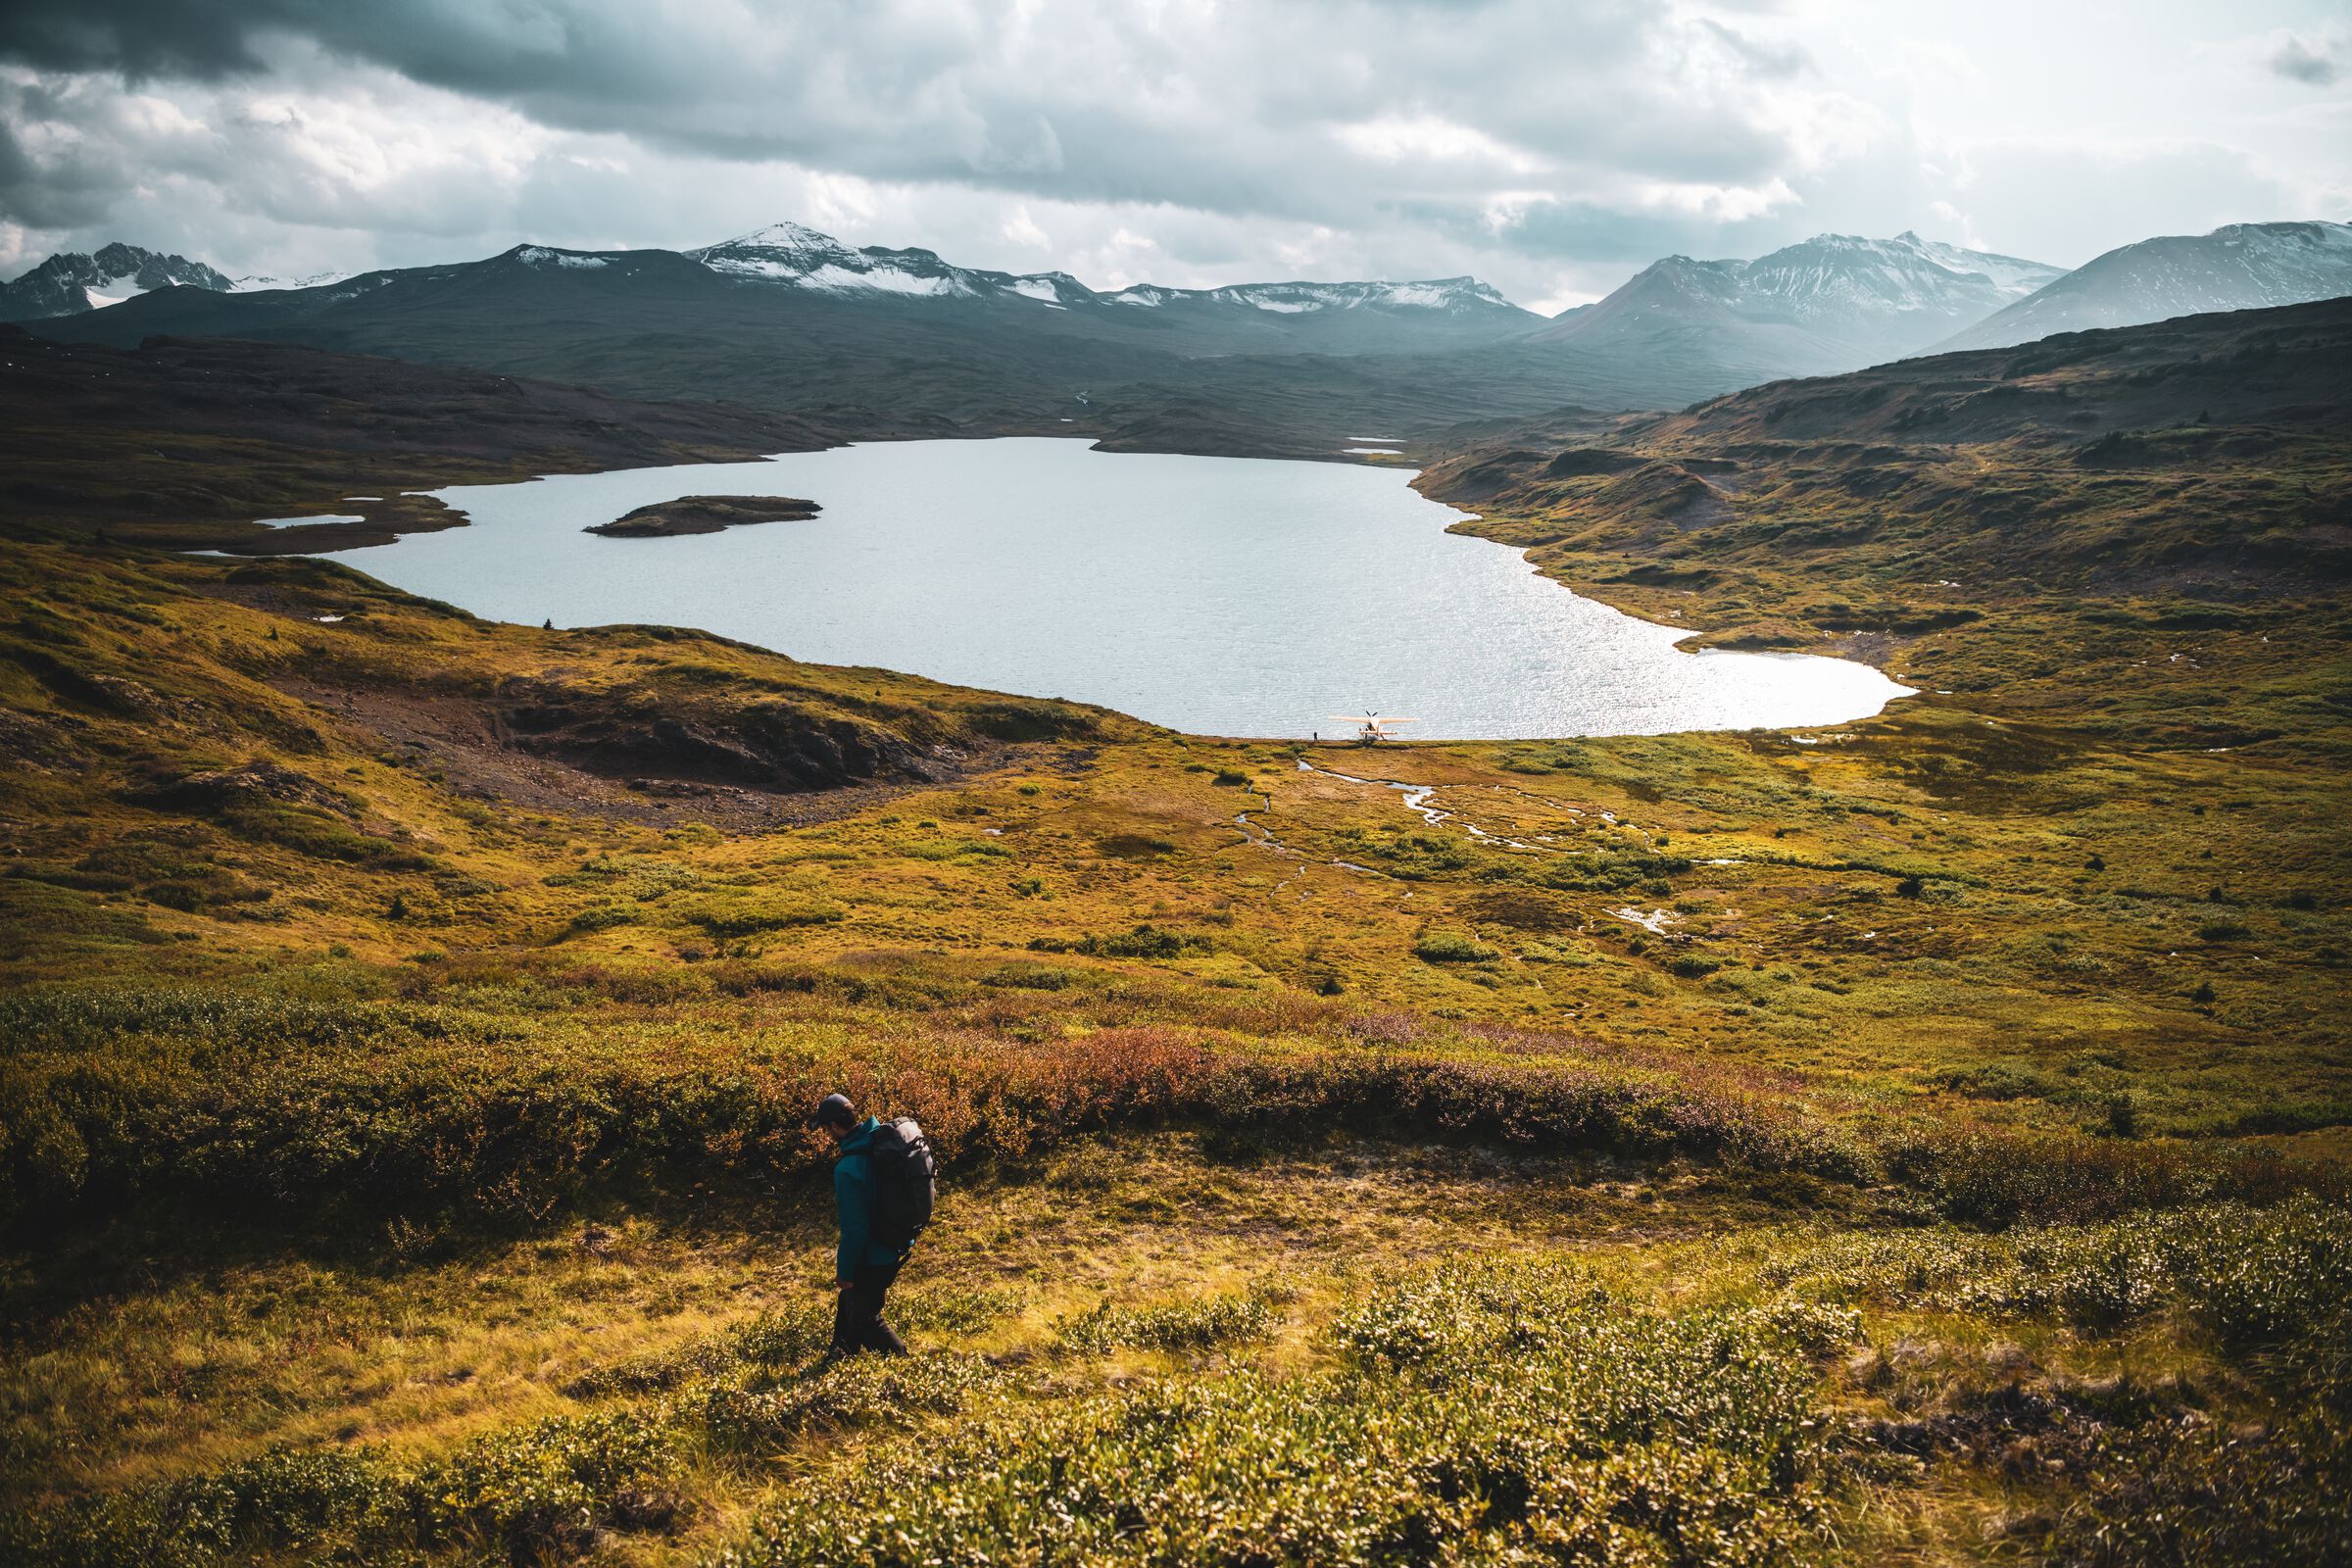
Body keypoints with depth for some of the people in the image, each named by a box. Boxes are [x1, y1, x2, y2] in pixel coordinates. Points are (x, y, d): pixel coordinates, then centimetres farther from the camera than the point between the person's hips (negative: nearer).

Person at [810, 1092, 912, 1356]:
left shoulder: (847, 1170, -31)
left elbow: (854, 1228, -27)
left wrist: (844, 1271, -12)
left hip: (872, 1256, -9)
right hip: (898, 1242, 9)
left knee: (864, 1320, 12)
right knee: (848, 1300, 29)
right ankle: (841, 1354, 45)